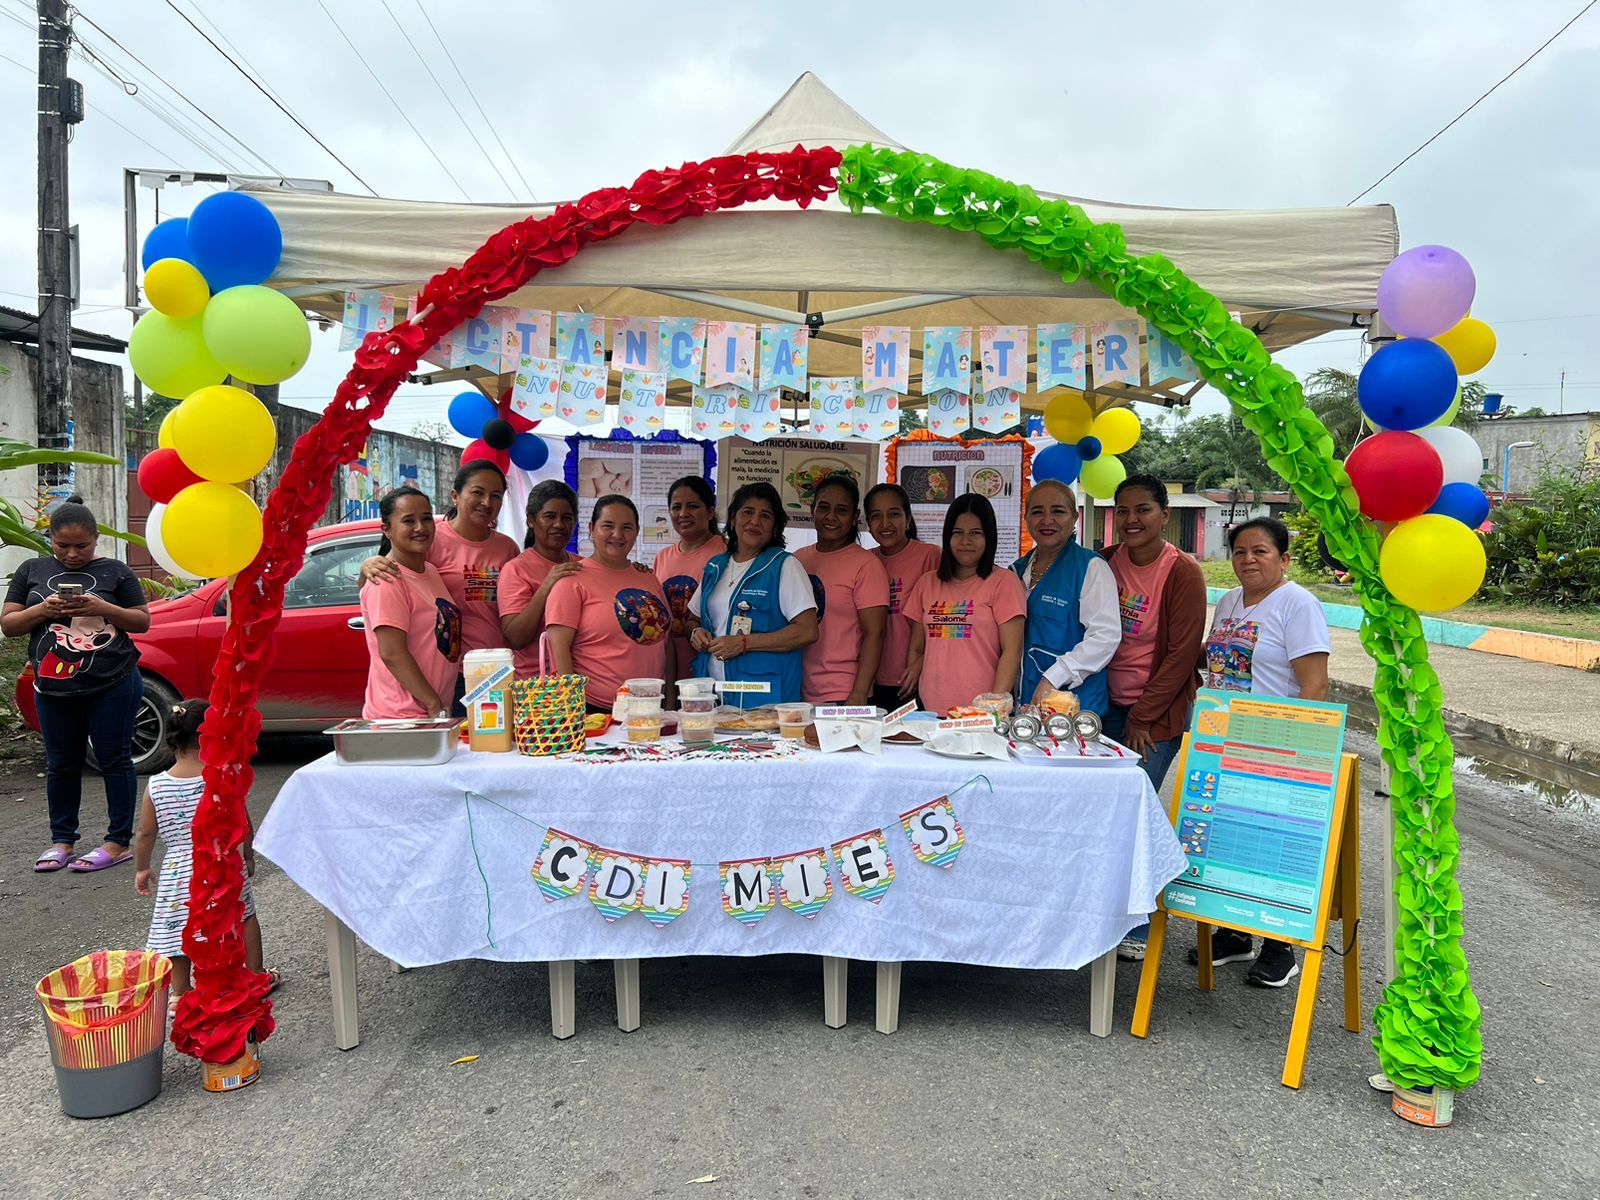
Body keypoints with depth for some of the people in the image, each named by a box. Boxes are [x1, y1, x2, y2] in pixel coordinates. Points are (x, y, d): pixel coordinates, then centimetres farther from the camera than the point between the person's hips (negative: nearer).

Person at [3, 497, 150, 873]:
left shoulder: (114, 571, 2)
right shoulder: (32, 570, 9)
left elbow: (142, 621, 2)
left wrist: (101, 607, -15)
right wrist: (44, 609, -12)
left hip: (113, 686, -3)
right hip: (54, 688, 3)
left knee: (114, 760, 2)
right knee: (61, 764, 11)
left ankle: (119, 841, 9)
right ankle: (62, 840, 23)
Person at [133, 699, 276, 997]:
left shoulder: (156, 786, -6)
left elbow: (145, 833, 1)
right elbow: (242, 823, -5)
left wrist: (141, 868, 16)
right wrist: (249, 855, 10)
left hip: (178, 869, 1)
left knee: (179, 928, 13)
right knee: (245, 915, 18)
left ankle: (180, 993, 18)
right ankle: (256, 976, 28)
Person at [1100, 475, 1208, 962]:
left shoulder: (1183, 573, -11)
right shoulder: (1105, 562, 3)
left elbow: (1182, 654, -12)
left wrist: (1143, 718, -11)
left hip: (1157, 713, -4)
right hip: (1109, 704, 5)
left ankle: (1134, 928, 12)